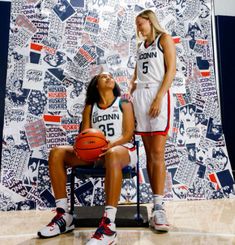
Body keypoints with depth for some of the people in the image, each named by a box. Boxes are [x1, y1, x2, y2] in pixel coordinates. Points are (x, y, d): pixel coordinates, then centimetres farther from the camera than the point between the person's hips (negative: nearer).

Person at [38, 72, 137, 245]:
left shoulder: (124, 103, 8)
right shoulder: (90, 108, 17)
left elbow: (129, 133, -2)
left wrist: (112, 143, -23)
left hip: (122, 149, -4)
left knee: (112, 154, -42)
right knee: (57, 153, -15)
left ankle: (108, 225, -46)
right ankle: (63, 215, -15)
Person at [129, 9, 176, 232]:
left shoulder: (164, 39, 7)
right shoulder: (140, 46, 24)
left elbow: (171, 70, -4)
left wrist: (159, 98, -15)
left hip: (157, 95, -6)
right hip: (140, 97, 6)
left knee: (157, 153, -12)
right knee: (149, 154, 2)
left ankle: (158, 207, -9)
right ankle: (157, 203, 7)